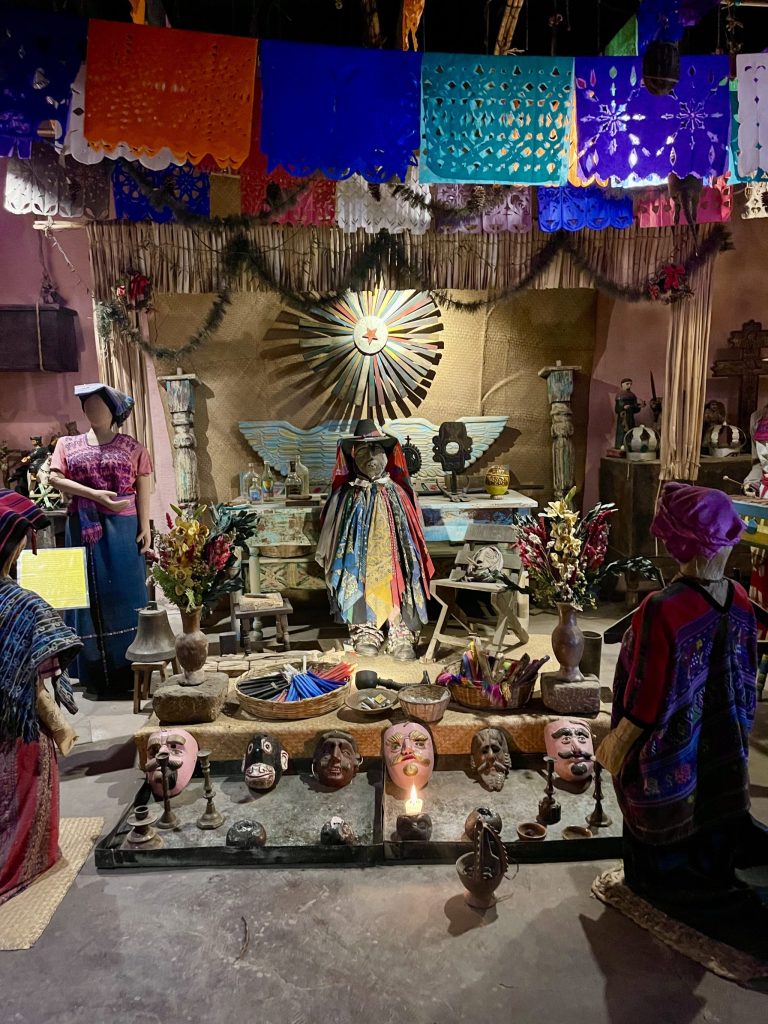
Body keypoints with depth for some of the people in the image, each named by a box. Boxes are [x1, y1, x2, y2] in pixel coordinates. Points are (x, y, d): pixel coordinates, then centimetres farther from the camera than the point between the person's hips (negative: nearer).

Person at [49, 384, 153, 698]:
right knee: (90, 596, 3)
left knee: (125, 596, -2)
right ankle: (95, 675, 12)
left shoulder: (133, 447, 7)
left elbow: (142, 489, 3)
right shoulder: (68, 444, 11)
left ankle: (129, 673, 6)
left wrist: (144, 527, -6)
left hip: (122, 528, -2)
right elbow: (56, 478, -1)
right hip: (84, 528, 2)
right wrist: (96, 494, -14)